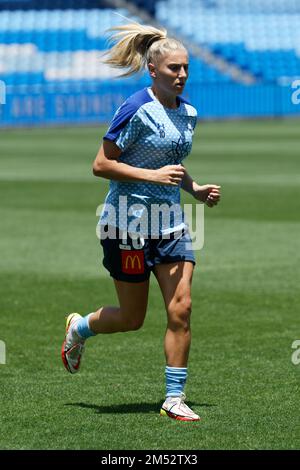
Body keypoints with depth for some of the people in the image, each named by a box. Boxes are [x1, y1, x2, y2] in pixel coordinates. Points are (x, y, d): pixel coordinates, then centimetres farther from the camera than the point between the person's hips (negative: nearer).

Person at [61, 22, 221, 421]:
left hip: (170, 221, 6)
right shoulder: (136, 110, -15)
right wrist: (153, 175, -23)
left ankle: (174, 398, 0)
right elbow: (101, 165, -15)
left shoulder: (188, 113, 8)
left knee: (181, 308, -6)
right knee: (132, 319, 6)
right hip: (128, 222, -6)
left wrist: (195, 189, 6)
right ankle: (80, 327, 38)